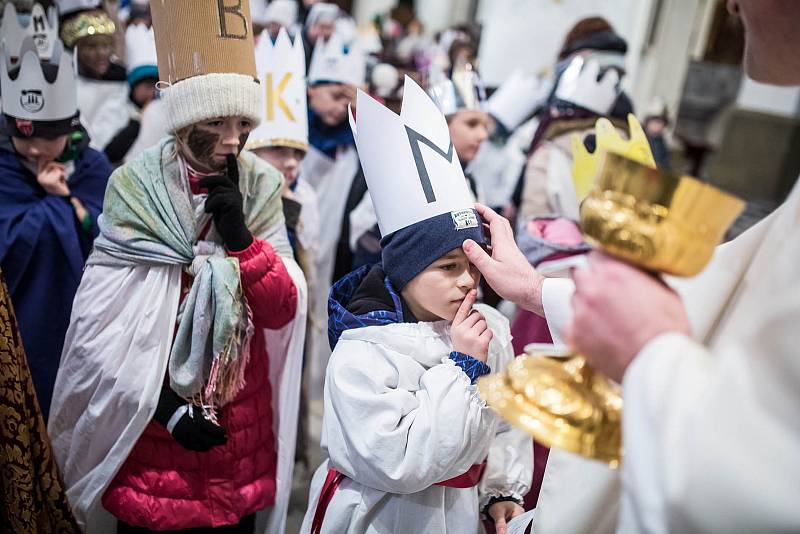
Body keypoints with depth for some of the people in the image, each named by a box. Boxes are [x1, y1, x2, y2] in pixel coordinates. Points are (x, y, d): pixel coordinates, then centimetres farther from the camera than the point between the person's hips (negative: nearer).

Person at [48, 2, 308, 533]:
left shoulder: (260, 187, -5)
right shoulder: (136, 189, -12)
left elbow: (284, 313, -10)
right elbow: (104, 326, -11)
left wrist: (241, 237, -23)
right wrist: (165, 406, -15)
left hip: (243, 423, 3)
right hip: (151, 424, -2)